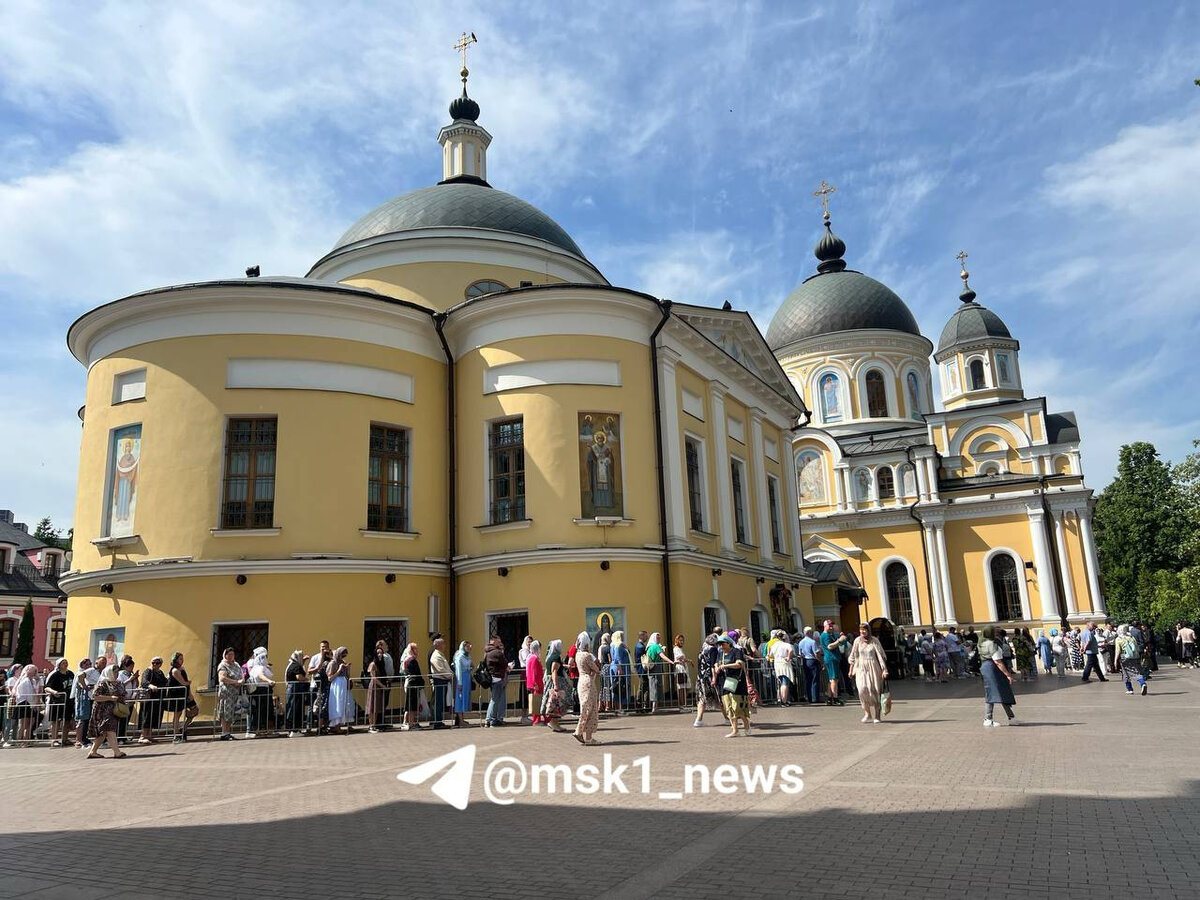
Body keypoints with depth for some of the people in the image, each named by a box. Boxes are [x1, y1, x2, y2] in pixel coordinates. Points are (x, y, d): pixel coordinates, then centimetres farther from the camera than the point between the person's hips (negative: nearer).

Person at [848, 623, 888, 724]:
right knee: (863, 690, -14)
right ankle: (867, 714, -1)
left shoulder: (874, 640, -4)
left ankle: (876, 716, 7)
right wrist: (851, 670, 12)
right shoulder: (857, 641, 4)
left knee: (875, 691, -2)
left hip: (873, 668, -2)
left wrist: (884, 670, -9)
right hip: (861, 668, 2)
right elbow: (853, 656, 11)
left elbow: (881, 656, -4)